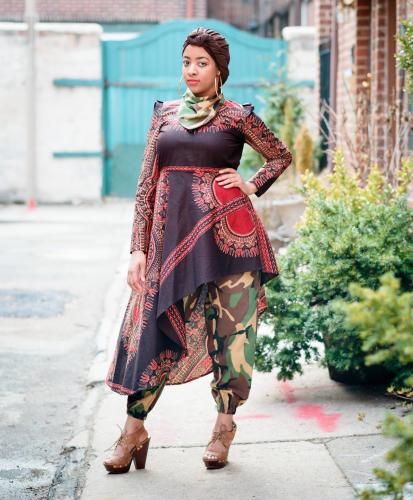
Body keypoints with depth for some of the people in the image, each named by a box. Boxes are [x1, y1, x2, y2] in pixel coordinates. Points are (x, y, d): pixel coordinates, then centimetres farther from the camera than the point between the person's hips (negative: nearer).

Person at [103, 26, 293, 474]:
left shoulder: (237, 116, 4)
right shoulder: (165, 113, 11)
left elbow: (281, 156, 18)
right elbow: (146, 184, 9)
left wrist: (252, 186, 1)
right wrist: (138, 248, 2)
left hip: (226, 233, -2)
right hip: (171, 232, 2)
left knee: (231, 329, 2)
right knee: (155, 325, 0)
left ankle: (224, 427, 15)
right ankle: (134, 430, 6)